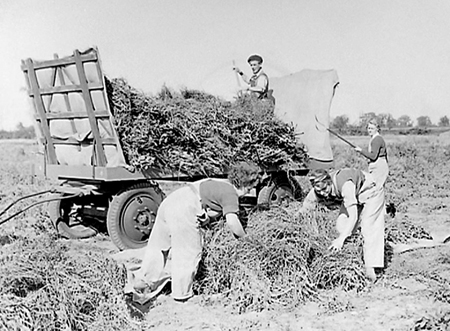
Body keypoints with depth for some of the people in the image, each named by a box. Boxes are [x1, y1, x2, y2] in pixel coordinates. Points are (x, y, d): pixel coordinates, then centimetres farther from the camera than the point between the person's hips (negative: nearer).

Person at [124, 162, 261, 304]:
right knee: (189, 253, 6)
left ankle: (138, 284, 19)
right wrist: (243, 237, 2)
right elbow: (231, 221, -12)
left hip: (169, 201, 9)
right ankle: (182, 294, 16)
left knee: (157, 249, 15)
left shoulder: (219, 184, 25)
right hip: (184, 212, -9)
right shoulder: (230, 193, -2)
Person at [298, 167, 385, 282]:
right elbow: (304, 209, -15)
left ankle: (370, 268, -12)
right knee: (341, 225, -4)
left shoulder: (345, 185, -44)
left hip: (371, 193, -6)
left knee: (369, 229, -15)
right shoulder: (319, 188, -24)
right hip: (355, 196, 7)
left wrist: (341, 239, -55)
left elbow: (353, 216, -48)